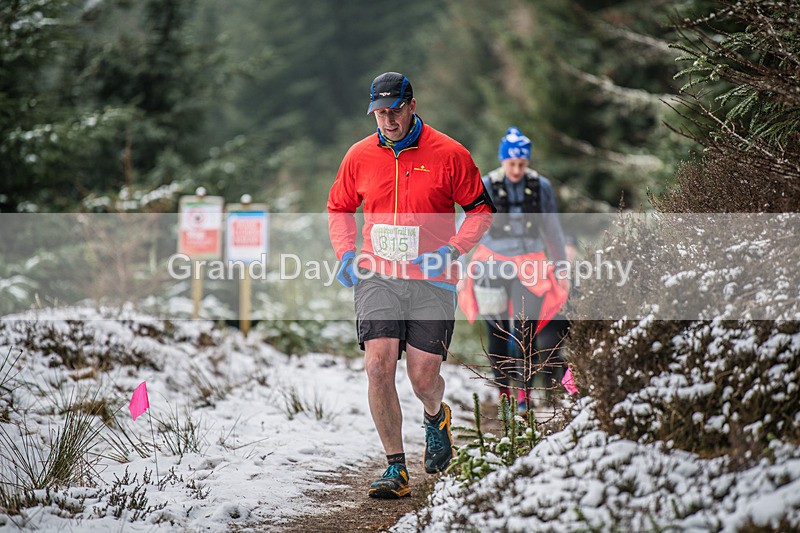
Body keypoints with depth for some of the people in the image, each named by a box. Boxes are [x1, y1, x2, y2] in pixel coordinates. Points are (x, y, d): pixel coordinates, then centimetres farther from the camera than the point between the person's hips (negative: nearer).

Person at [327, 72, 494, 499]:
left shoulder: (448, 154, -3)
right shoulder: (359, 156, 6)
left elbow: (481, 209, 5)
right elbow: (339, 208, 21)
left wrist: (451, 250, -9)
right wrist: (345, 253, 4)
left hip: (431, 280, -2)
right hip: (376, 277, 2)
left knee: (423, 376, -4)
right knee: (378, 365, -15)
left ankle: (436, 416, 35)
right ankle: (396, 468, -7)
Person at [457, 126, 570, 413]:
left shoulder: (541, 187, -1)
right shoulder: (486, 187, -7)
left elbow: (553, 231, 8)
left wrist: (562, 270, 11)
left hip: (529, 265, 0)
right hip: (493, 264, 0)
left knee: (526, 330, -10)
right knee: (497, 331, 5)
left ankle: (525, 392, -2)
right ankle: (503, 392, 16)